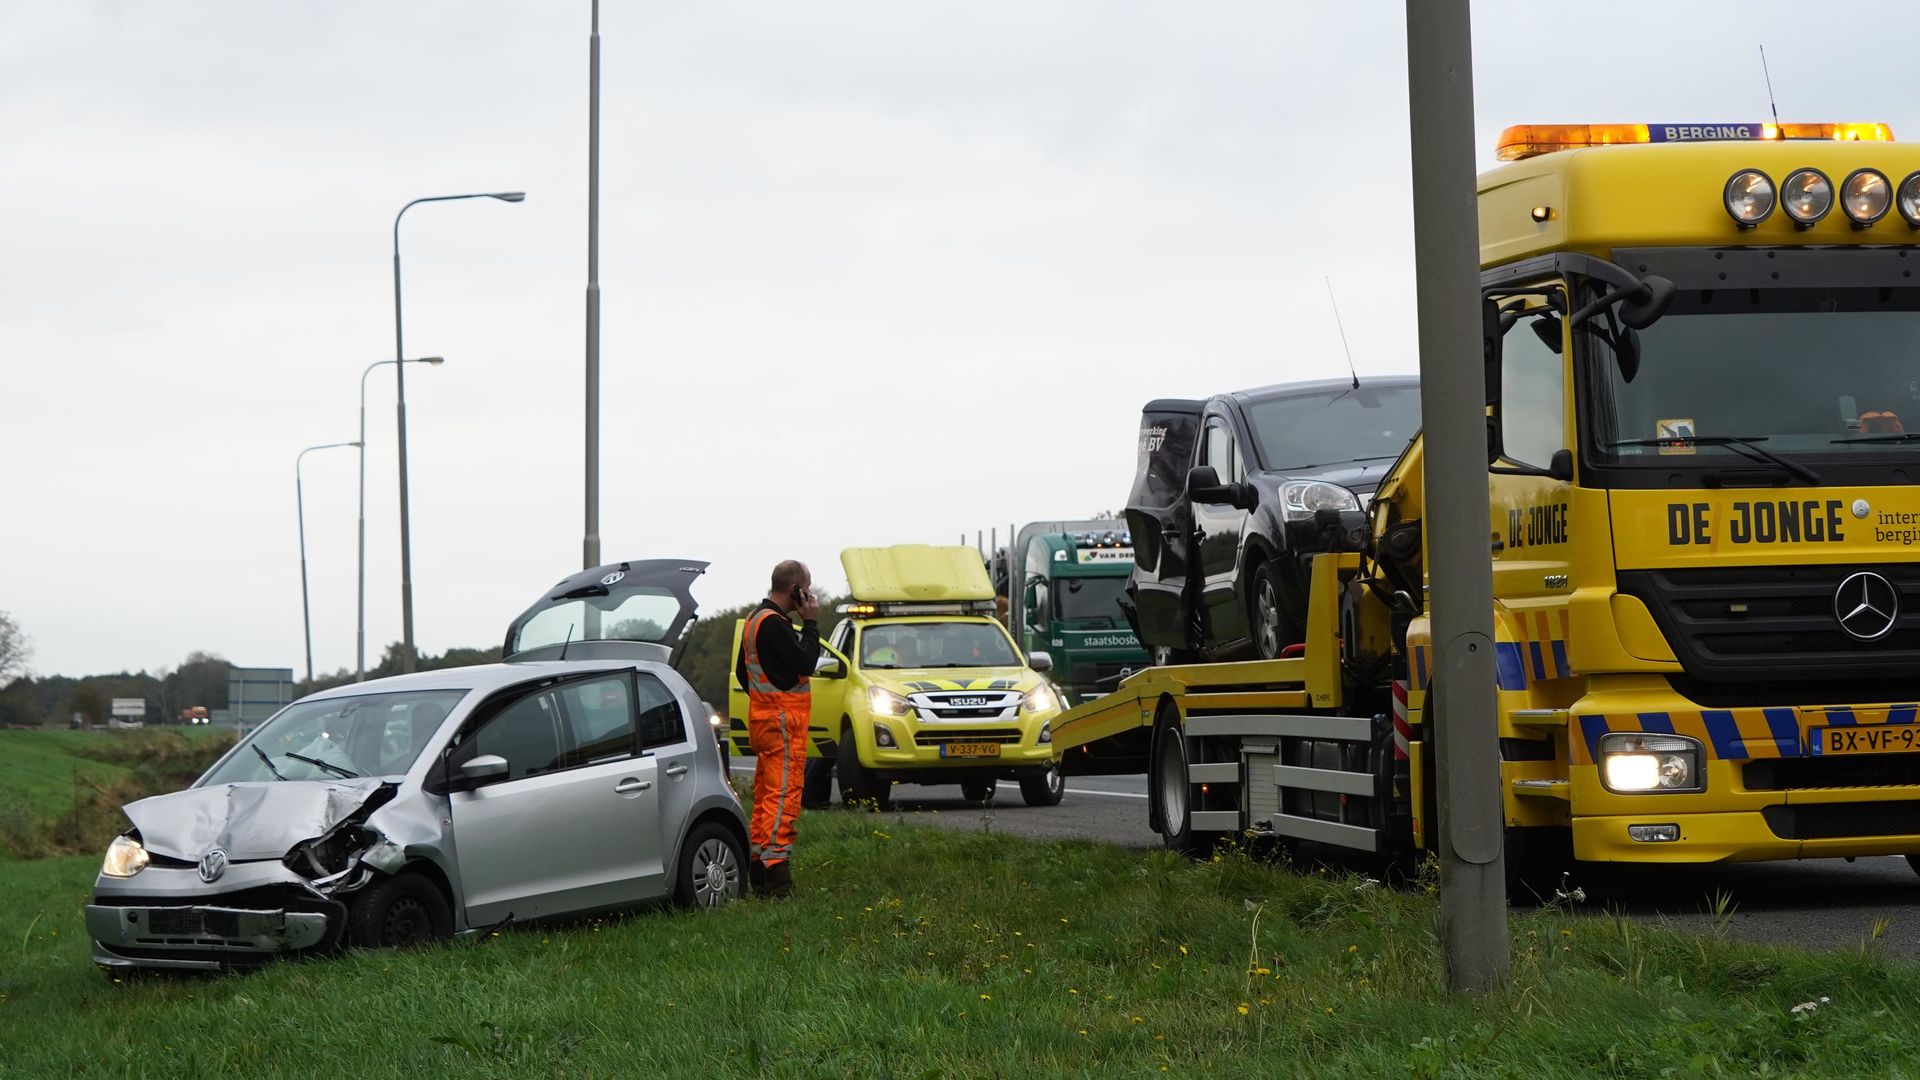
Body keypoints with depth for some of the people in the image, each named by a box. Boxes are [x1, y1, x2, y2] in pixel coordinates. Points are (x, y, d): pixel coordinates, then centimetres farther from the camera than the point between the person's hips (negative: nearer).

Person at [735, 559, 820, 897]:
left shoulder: (755, 619, 17)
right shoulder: (773, 623, -17)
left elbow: (741, 670, 25)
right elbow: (805, 662, -20)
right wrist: (810, 624, -10)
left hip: (763, 718, 11)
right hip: (782, 720, -11)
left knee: (765, 794, 13)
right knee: (783, 795, -12)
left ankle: (758, 870, 15)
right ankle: (775, 870, -17)